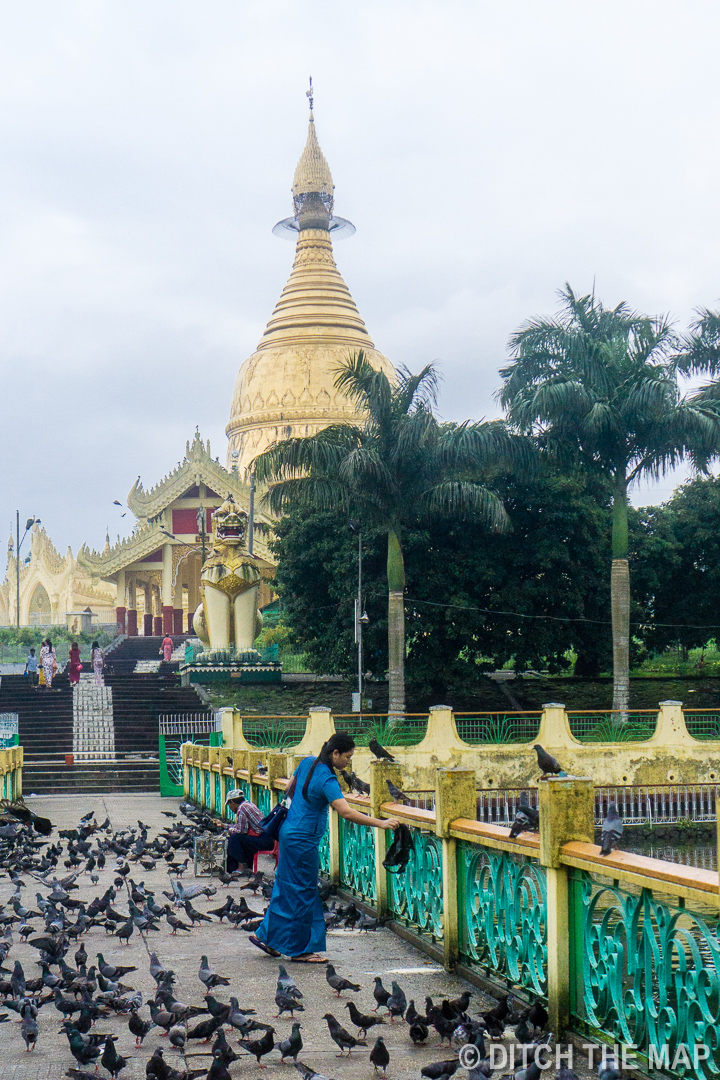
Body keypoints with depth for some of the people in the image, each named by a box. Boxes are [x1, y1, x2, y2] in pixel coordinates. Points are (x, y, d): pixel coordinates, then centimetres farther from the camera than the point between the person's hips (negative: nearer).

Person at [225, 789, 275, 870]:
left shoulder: (242, 807, -10)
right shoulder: (249, 804, 19)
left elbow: (242, 830, -15)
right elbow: (241, 827, 30)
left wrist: (231, 830, 4)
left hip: (264, 841, -10)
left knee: (234, 837, -13)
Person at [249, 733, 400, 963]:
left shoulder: (308, 763, 3)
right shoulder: (326, 779, -23)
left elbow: (290, 789, 19)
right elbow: (346, 812, -33)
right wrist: (380, 823, -32)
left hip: (290, 831, 9)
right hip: (303, 840, -9)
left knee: (286, 887, 18)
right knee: (303, 893, 1)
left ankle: (266, 936, 27)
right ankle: (300, 949, 11)